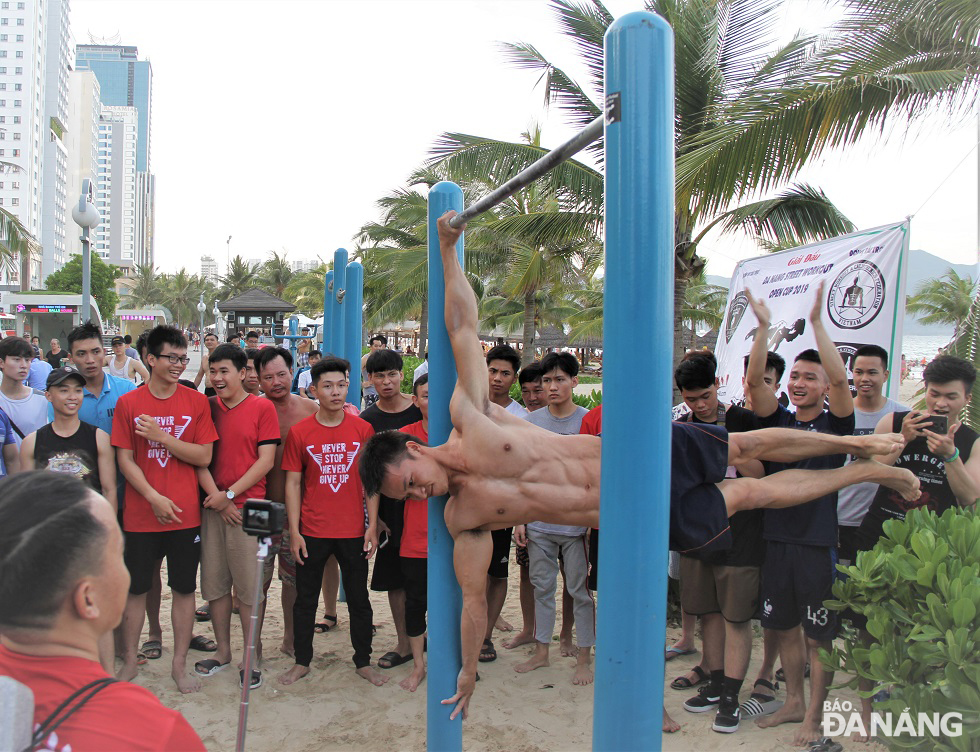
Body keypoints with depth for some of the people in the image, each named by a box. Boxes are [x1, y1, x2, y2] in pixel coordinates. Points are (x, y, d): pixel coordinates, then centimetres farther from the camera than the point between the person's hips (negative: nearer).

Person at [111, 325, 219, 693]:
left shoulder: (197, 402, -1)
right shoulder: (128, 404, -1)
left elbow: (204, 456, -6)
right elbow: (125, 459, -3)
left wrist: (159, 436, -15)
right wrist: (154, 497, -13)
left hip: (186, 514, 0)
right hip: (141, 515, 0)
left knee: (184, 588, 9)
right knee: (136, 588, 12)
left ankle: (179, 664, 24)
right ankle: (129, 661, 30)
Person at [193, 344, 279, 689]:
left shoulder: (262, 408, -1)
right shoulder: (207, 407, 9)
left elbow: (266, 461, -6)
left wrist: (229, 494, -10)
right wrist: (216, 497, -7)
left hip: (248, 507, -4)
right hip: (213, 507, 4)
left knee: (250, 586, -1)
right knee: (214, 582, 10)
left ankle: (253, 657, 12)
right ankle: (223, 650, 26)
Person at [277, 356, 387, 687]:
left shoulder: (363, 429, -1)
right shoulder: (299, 432, -3)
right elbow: (292, 483, -1)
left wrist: (372, 526, -2)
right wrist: (294, 531, -5)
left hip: (353, 532, 1)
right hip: (312, 532, 0)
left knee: (359, 599, 11)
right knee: (305, 599, 12)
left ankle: (363, 661, 27)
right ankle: (302, 661, 29)